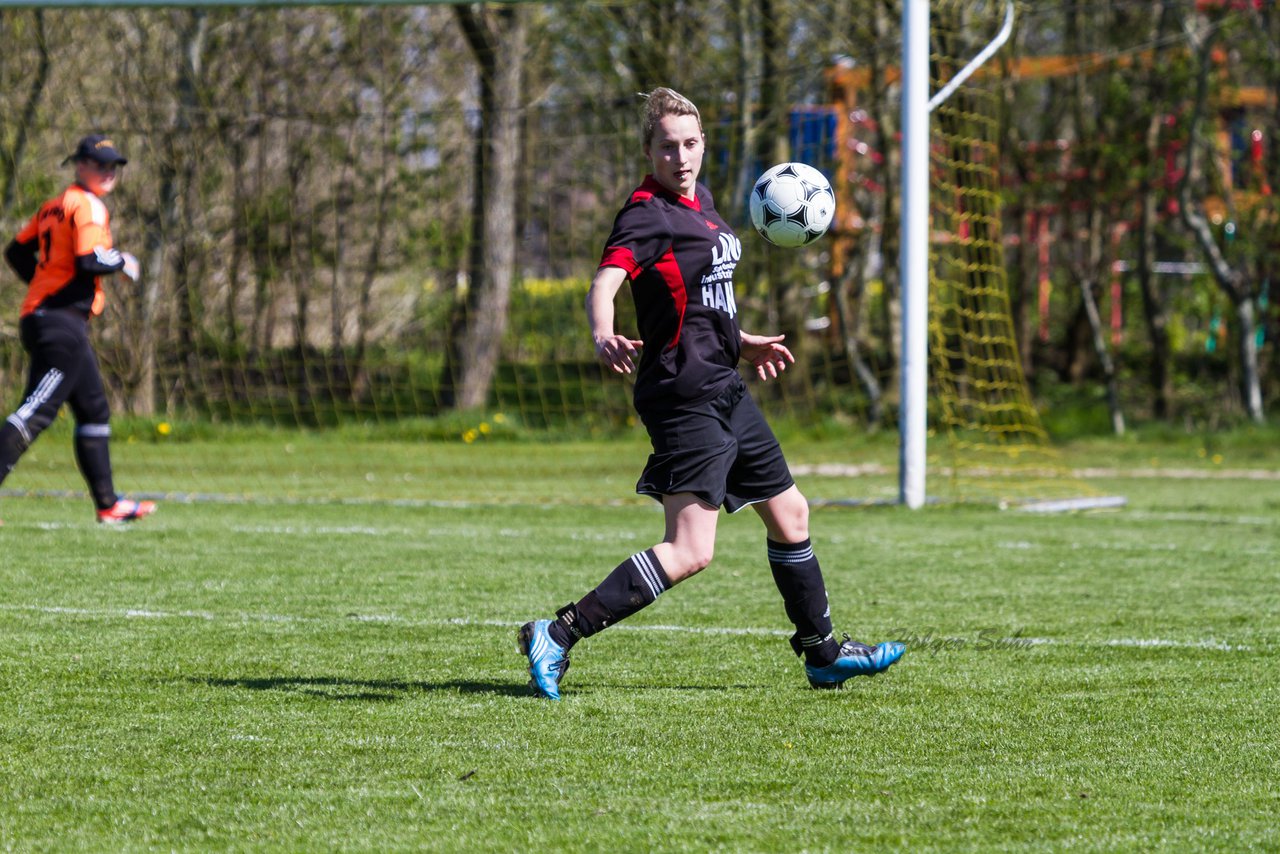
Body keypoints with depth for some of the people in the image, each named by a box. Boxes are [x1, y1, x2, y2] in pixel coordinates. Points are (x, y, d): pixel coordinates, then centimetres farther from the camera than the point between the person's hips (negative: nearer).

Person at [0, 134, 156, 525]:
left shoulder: (54, 206, 18)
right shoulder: (88, 206, -9)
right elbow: (89, 261, -22)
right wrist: (123, 262, -6)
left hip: (39, 316, 10)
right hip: (63, 323, -10)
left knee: (94, 410, 16)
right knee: (36, 411, -15)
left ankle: (108, 504, 19)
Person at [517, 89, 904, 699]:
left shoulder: (698, 202, 13)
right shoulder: (649, 213, -15)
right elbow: (604, 283, -31)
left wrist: (742, 344, 36)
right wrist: (604, 336, -51)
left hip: (725, 395, 10)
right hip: (686, 399, -10)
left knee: (788, 513, 20)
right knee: (689, 552, -18)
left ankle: (823, 654, 35)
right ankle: (558, 636, -20)